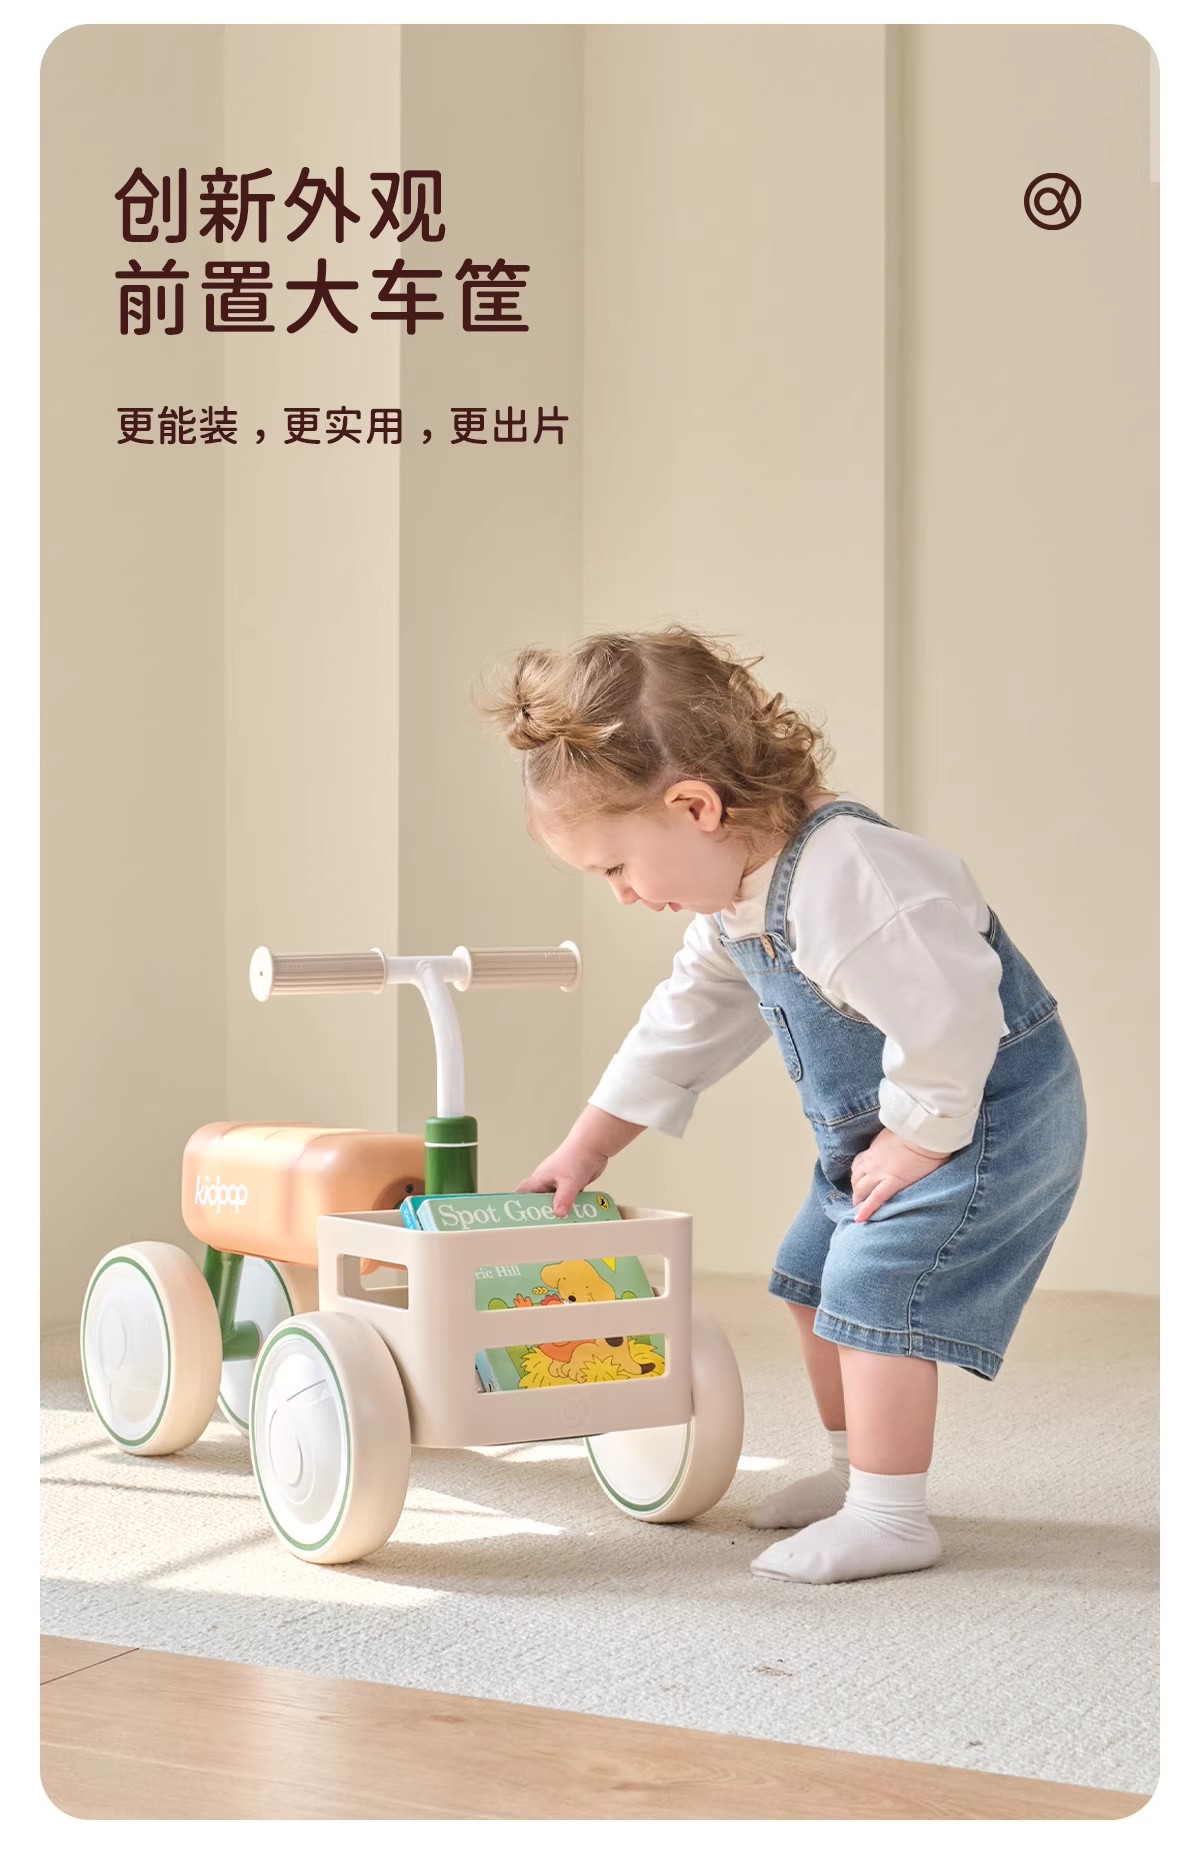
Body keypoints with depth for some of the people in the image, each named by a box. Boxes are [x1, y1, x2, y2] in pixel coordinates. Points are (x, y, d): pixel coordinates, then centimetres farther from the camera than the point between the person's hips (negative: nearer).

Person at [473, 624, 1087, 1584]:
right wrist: (588, 1144, 14)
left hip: (986, 1116, -10)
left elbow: (946, 1013, -38)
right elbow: (691, 1020, 14)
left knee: (877, 1291, -15)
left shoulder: (844, 875, -33)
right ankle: (857, 1470, 32)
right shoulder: (736, 901, 2)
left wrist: (918, 1140, -24)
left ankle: (890, 1517, -6)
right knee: (815, 1280, 16)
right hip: (879, 1125, 10)